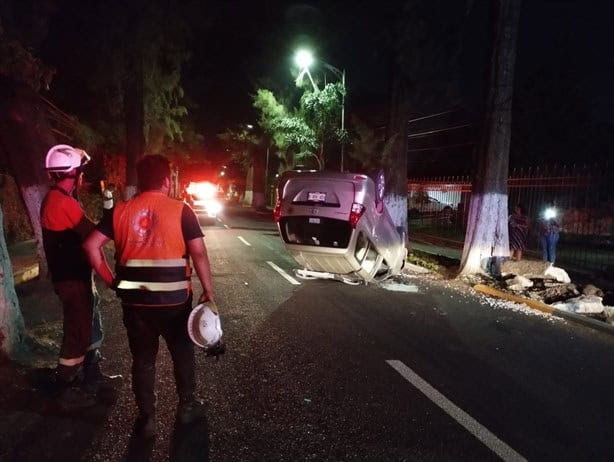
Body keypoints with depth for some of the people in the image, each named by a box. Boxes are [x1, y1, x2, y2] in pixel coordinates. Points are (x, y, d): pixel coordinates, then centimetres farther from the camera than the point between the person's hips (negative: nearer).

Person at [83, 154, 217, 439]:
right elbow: (199, 253, -13)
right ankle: (187, 406, 35)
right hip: (174, 299, -2)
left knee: (142, 359, 17)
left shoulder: (121, 211, 1)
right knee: (182, 353, 19)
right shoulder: (180, 210, -9)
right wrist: (208, 291, -5)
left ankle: (146, 419, 27)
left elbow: (91, 246, -2)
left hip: (135, 300, 3)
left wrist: (112, 281, 4)